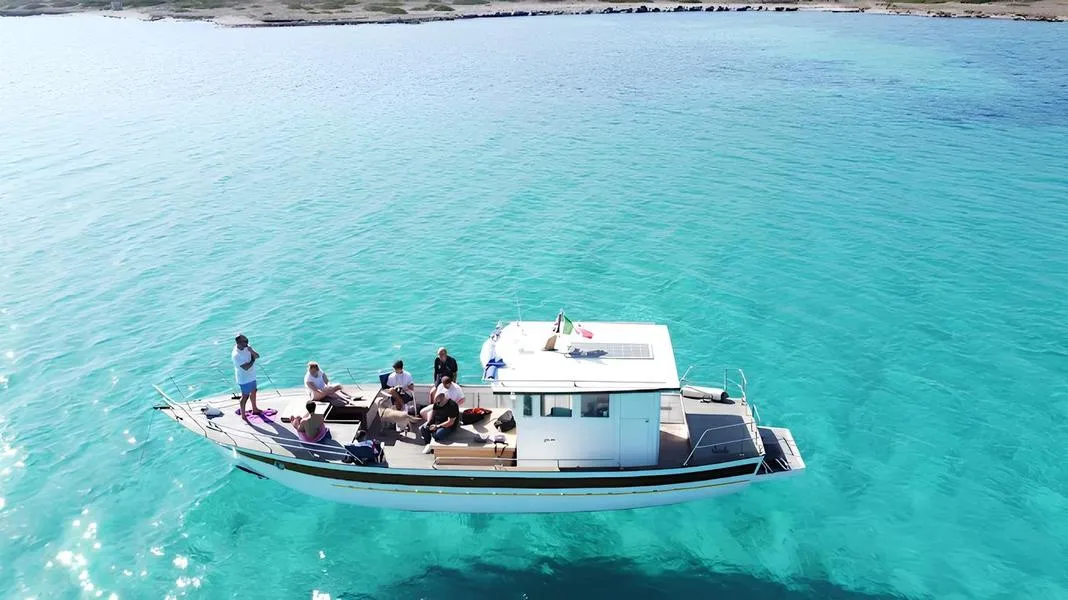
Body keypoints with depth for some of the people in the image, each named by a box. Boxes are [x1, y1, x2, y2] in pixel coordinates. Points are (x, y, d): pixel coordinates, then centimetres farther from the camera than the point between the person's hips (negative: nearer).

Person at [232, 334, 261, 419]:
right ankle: (243, 415, 25)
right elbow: (246, 367, -30)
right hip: (244, 379, -8)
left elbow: (257, 356, -7)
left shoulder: (247, 347, -7)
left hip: (252, 376, 8)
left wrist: (252, 351, -27)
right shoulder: (236, 355, -30)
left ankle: (255, 409, 46)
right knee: (245, 396, 7)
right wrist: (253, 360, -19)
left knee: (253, 392, 25)